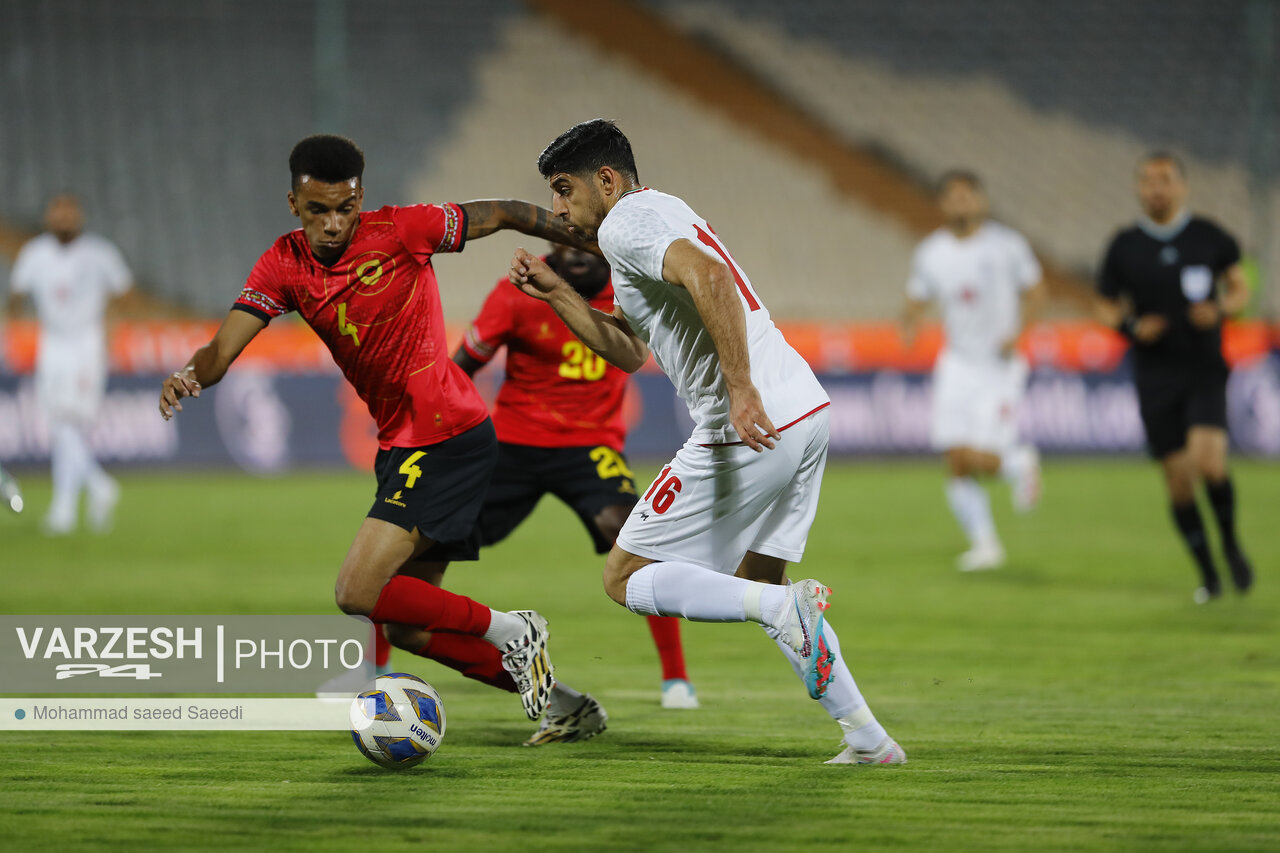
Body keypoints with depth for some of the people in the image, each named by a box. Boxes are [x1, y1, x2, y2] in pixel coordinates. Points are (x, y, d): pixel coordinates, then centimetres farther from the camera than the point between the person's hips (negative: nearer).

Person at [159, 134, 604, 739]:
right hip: (401, 445, 8)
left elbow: (504, 215, -1)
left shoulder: (398, 231, -13)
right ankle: (561, 703, 22)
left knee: (359, 593, -18)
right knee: (410, 621, 12)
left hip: (450, 437, -8)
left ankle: (510, 633, -2)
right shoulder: (285, 265, 1)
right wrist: (189, 376, -32)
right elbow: (222, 350, -9)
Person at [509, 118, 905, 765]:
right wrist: (555, 293, 25)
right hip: (806, 410, 10)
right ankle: (868, 740, 15)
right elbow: (630, 351, 33)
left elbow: (710, 277, -26)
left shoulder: (625, 224, -6)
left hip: (753, 428, -10)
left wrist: (741, 389, -31)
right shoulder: (660, 213, 26)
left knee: (626, 578, 1)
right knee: (754, 585, 23)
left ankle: (782, 607, -17)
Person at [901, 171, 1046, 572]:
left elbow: (1034, 291, 2)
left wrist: (1018, 332, -14)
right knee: (957, 463, -4)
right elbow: (916, 302, 9)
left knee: (982, 459, -14)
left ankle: (1020, 461, 20)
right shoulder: (929, 253, 2)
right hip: (958, 366, 3)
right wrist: (909, 325, -14)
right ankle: (984, 543, 10)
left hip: (1000, 366, -3)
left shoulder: (1006, 244, -6)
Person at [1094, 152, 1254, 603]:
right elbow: (1106, 307, 11)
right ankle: (1208, 573, 17)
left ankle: (1231, 542, 6)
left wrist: (1220, 308, -10)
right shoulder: (1124, 246, 2)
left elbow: (1240, 288, 12)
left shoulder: (1208, 237, 1)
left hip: (1204, 368, -1)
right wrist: (1132, 326, -10)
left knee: (1208, 462, -21)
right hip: (1155, 375, 1)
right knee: (1178, 479, 1)